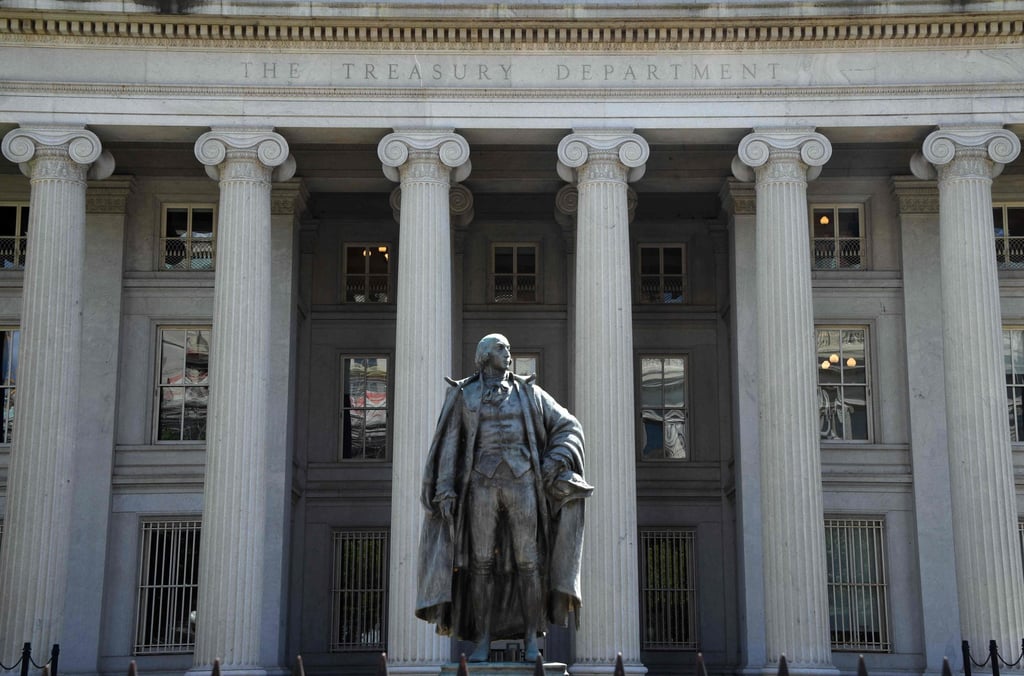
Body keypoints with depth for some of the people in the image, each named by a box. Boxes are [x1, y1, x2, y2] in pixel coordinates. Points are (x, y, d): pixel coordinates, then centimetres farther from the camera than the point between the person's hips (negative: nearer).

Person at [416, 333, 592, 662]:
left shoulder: (527, 392, 12)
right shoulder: (464, 395, 9)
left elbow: (568, 428, 12)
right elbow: (449, 445, 4)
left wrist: (555, 461, -5)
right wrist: (445, 490, -6)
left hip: (521, 483, 1)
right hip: (483, 483, 0)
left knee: (528, 561, -3)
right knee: (481, 563, -3)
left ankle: (531, 639, 6)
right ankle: (483, 641, 5)